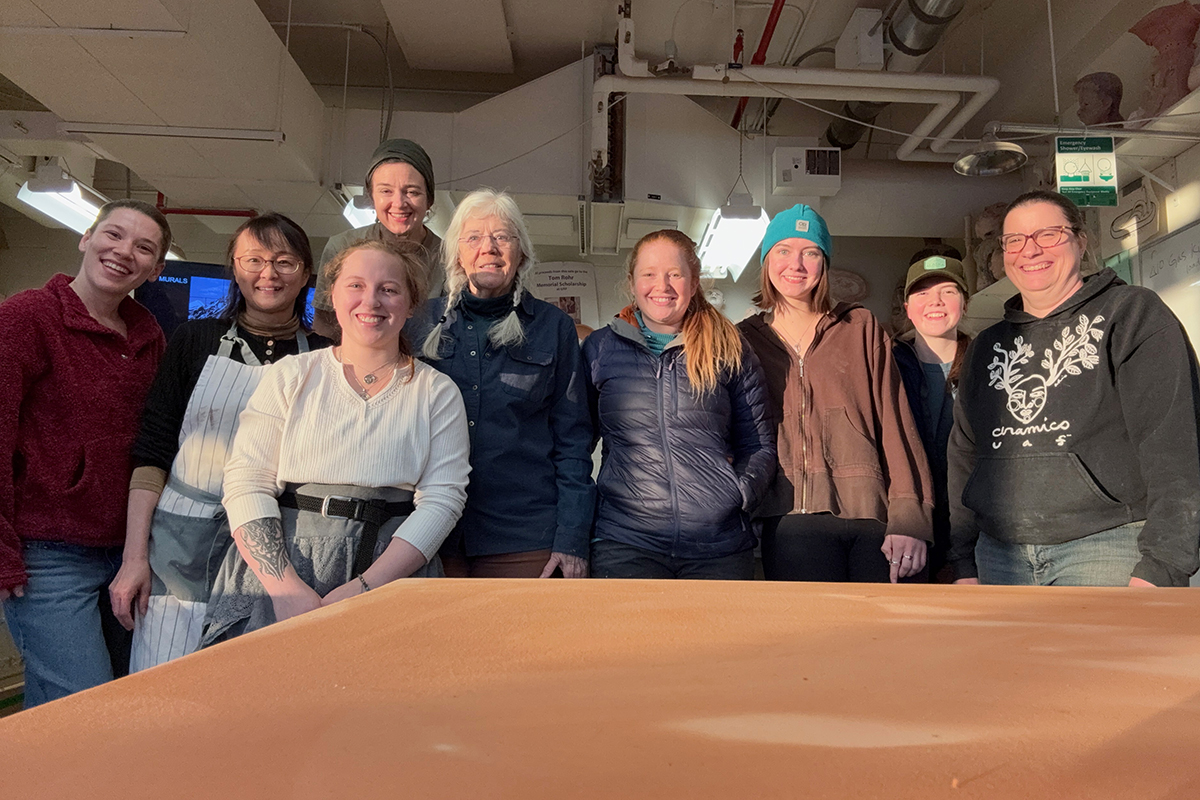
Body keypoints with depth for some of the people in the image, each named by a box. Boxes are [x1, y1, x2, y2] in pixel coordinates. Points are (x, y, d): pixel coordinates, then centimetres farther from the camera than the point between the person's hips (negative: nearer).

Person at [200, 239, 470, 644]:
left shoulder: (438, 392, 7)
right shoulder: (290, 375, 8)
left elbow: (442, 498, -1)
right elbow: (246, 484, 1)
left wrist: (366, 587, -13)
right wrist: (287, 587, -12)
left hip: (391, 579, 0)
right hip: (278, 571, 1)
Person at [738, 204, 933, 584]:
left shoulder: (861, 328, 12)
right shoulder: (745, 341, 13)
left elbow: (896, 424, 4)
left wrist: (909, 519, -5)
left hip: (875, 520, 1)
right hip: (794, 522, 0)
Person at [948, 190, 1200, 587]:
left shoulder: (1132, 313, 2)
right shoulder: (987, 347, 16)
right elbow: (965, 456, 16)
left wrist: (1161, 566, -16)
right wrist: (964, 565, 11)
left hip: (1107, 546, -4)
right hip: (1000, 554, 4)